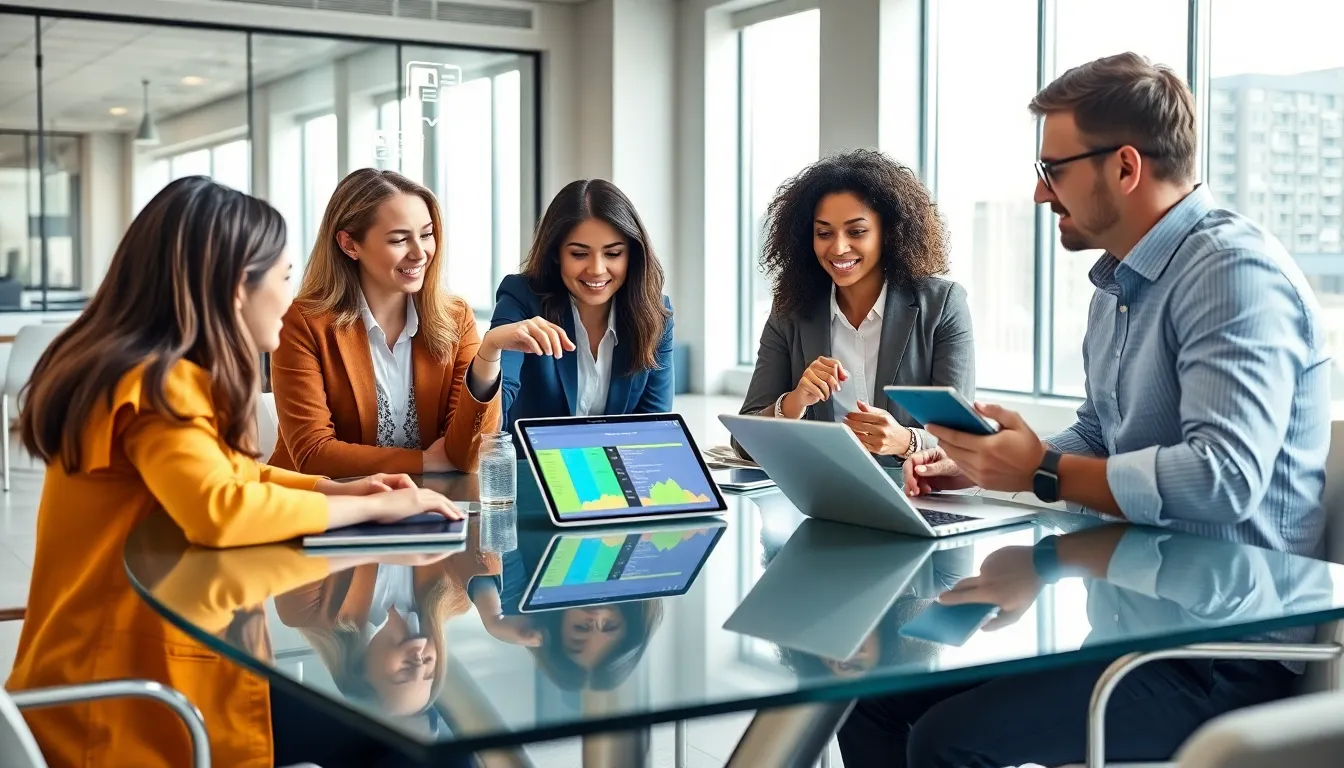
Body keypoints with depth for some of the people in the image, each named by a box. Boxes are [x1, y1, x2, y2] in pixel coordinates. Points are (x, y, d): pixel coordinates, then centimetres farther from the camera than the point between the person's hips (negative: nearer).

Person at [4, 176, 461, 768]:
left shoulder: (158, 370, 8)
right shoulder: (157, 385, -21)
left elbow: (220, 470, 19)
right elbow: (219, 510, -36)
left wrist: (335, 489, 2)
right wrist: (372, 507, -24)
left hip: (137, 642, 9)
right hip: (123, 679, -9)